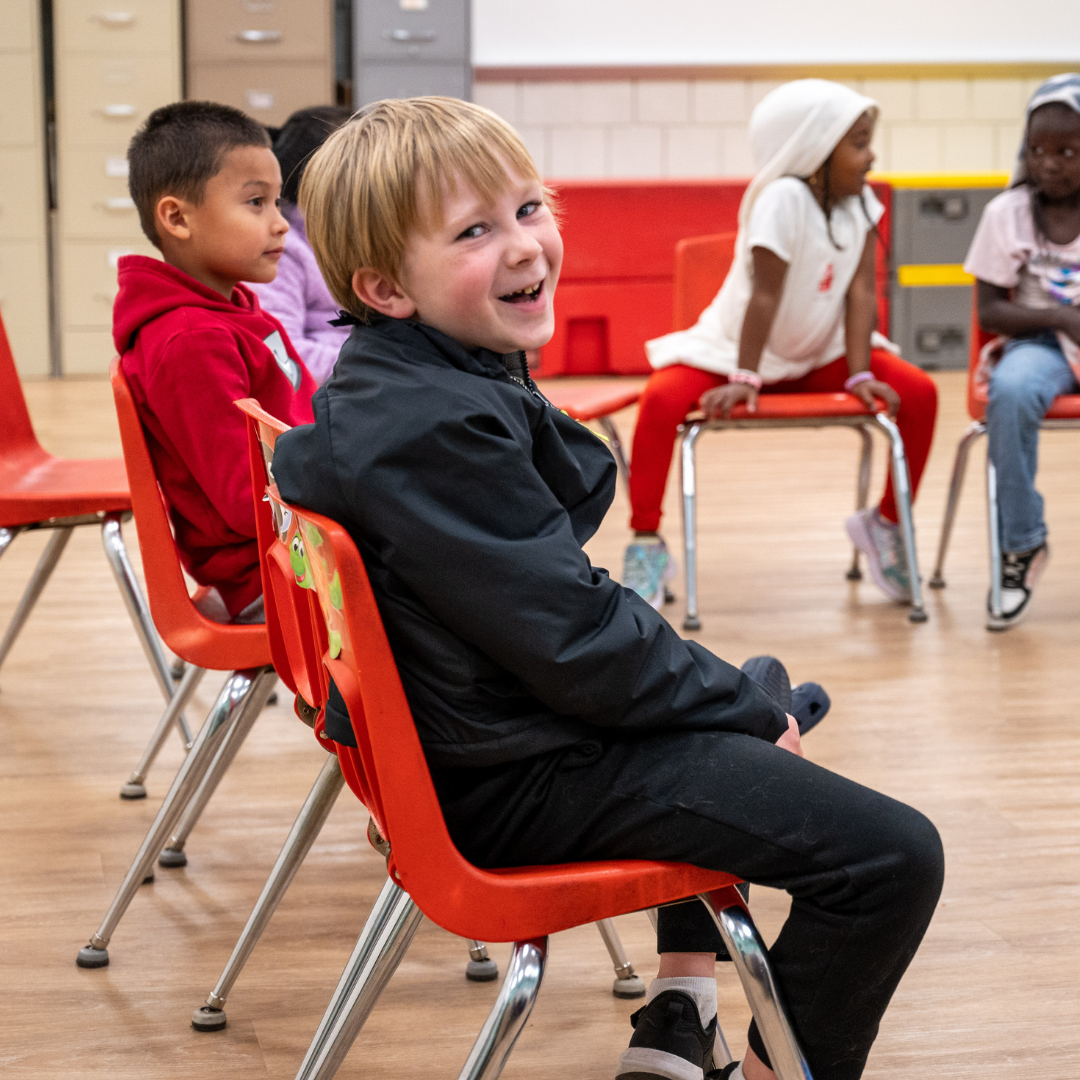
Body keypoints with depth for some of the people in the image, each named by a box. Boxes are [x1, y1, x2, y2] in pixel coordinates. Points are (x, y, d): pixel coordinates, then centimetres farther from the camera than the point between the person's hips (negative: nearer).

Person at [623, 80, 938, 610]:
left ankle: (887, 523, 8)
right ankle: (646, 545, -17)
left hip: (820, 353, 5)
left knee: (919, 393, -12)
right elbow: (765, 294, -28)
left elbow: (860, 292, -12)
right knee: (660, 399, -31)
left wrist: (860, 374, -19)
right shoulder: (784, 198, -26)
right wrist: (743, 377, -27)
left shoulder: (861, 205, -7)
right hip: (736, 345, -5)